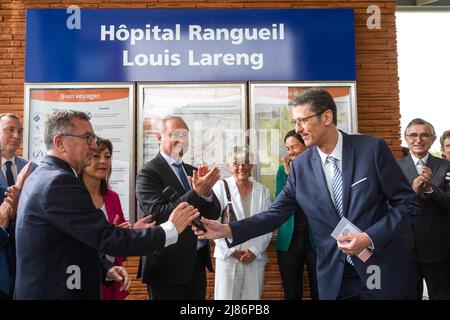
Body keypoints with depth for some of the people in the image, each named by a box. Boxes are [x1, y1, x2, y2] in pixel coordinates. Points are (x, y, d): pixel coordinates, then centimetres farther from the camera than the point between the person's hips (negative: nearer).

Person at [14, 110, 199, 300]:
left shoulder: (42, 176, 8)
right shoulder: (59, 182, -22)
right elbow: (109, 239, -25)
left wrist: (106, 267, -1)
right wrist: (171, 229, -17)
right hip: (55, 292, -9)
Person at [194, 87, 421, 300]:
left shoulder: (372, 148, -10)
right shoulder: (300, 166, -2)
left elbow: (408, 202, -5)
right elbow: (275, 214, -1)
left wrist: (370, 238, -18)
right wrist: (228, 230, -13)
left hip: (384, 273, -2)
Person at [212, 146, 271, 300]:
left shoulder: (263, 191, 5)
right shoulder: (221, 187, -4)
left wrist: (255, 251, -6)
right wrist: (231, 250, -9)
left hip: (256, 257, 3)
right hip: (228, 256, -2)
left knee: (253, 296, 9)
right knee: (226, 296, 2)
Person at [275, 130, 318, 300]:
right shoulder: (283, 170, 4)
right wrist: (289, 173, -10)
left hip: (316, 238, -2)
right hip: (290, 239, 2)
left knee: (320, 291, 6)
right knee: (291, 292, 12)